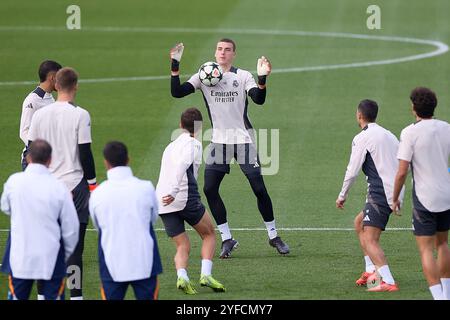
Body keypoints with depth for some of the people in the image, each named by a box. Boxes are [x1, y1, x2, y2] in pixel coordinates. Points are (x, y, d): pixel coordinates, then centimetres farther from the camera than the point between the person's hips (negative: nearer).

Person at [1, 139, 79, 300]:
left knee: (17, 297, 13)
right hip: (51, 259, -2)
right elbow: (71, 228, -5)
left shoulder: (14, 182, -8)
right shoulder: (58, 188, -12)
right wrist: (67, 253, 12)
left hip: (20, 257, 2)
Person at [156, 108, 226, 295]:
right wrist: (174, 192, -27)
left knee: (182, 246, 8)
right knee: (209, 235, 12)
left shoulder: (171, 146, 23)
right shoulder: (193, 144, -1)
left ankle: (182, 277, -19)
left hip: (163, 205, 6)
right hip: (186, 199, -6)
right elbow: (182, 165, -17)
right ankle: (206, 275, -5)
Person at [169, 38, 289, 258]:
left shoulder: (243, 76, -1)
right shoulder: (203, 76, 3)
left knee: (259, 188, -3)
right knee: (209, 189, -9)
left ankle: (273, 236, 13)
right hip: (219, 140, 2)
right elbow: (177, 92, -7)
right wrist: (175, 66, -16)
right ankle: (226, 239, 4)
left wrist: (262, 79, -31)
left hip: (243, 139, -2)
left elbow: (259, 99, -15)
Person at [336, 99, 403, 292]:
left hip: (380, 195, -9)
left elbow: (352, 171, -9)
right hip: (394, 192, 9)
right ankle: (371, 270, 24)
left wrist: (342, 195, 5)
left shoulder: (362, 138, -8)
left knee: (370, 240, -13)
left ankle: (388, 282, -26)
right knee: (359, 222, 26)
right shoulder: (389, 135, 17)